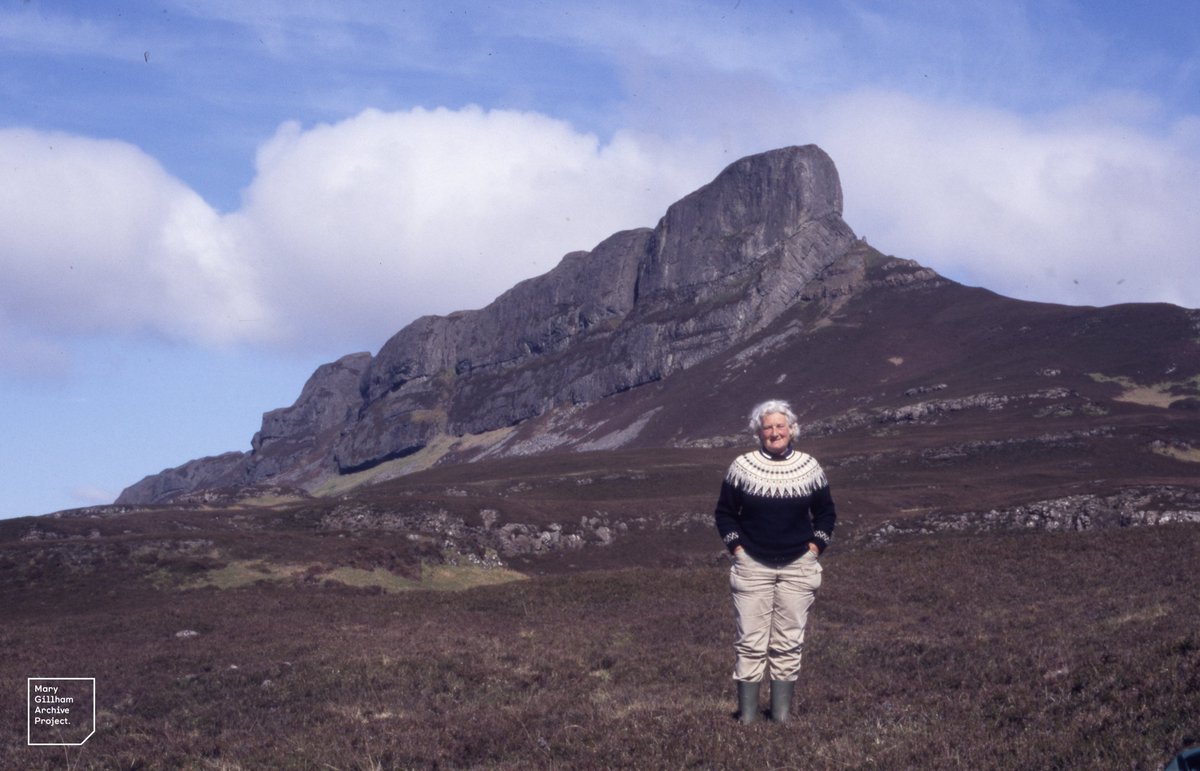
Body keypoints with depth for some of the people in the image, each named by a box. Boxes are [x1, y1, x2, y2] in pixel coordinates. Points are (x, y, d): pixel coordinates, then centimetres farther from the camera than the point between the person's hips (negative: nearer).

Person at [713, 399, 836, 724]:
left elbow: (826, 512, 14)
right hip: (753, 566, -1)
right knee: (751, 642, -4)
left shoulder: (809, 467, 4)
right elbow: (724, 512, 8)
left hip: (798, 568, 1)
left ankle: (782, 715, 8)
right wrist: (737, 548, -1)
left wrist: (814, 548, 3)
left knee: (788, 643, 3)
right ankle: (747, 715, 0)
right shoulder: (742, 466, 1)